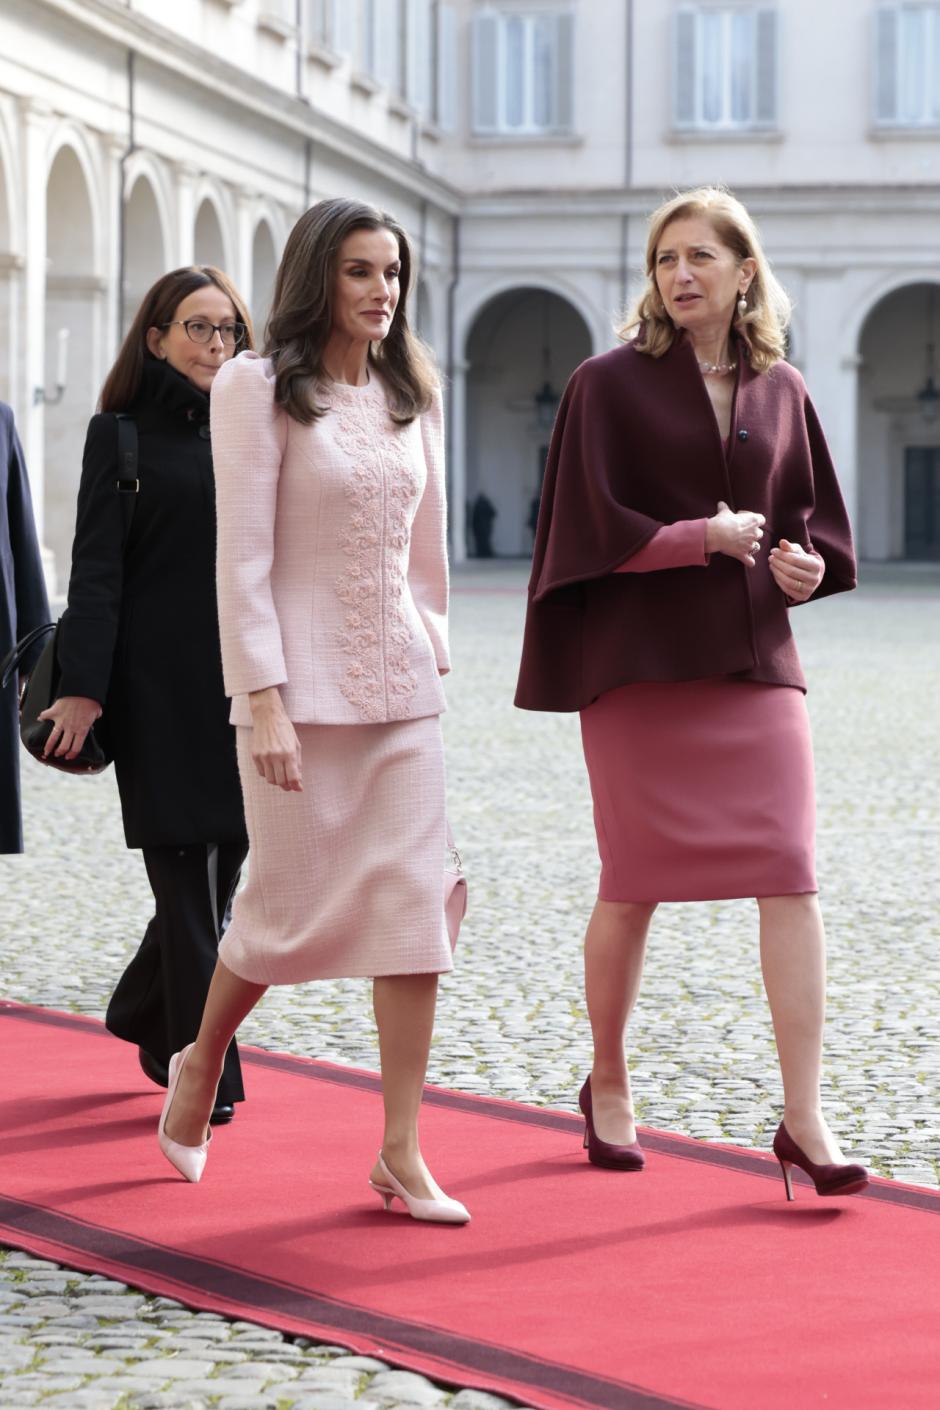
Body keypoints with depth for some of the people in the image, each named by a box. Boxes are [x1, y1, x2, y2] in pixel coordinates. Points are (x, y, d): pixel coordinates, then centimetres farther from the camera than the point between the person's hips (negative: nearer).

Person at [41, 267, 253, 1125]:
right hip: (159, 688, -4)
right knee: (186, 872, -3)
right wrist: (84, 688, -14)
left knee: (223, 863, 8)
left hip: (245, 683, 4)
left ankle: (147, 1012, 32)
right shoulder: (123, 435, 0)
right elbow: (97, 571, -5)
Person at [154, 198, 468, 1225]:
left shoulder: (410, 395, 11)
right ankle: (200, 1064, 31)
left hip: (401, 685, 5)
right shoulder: (258, 387, -6)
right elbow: (242, 558, -11)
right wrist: (265, 702, -17)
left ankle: (402, 1152, 3)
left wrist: (433, 660, 14)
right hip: (302, 679, -5)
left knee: (413, 902, -2)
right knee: (293, 902, 2)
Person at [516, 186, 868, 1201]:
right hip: (640, 661, -3)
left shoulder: (780, 391, 10)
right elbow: (593, 526, -8)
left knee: (789, 876, -8)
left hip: (753, 660, 3)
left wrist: (805, 565, -5)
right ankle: (608, 1084, 25)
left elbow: (812, 517, 16)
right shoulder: (610, 384, -2)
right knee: (635, 885, 3)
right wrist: (707, 537, -9)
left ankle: (804, 1119, -8)